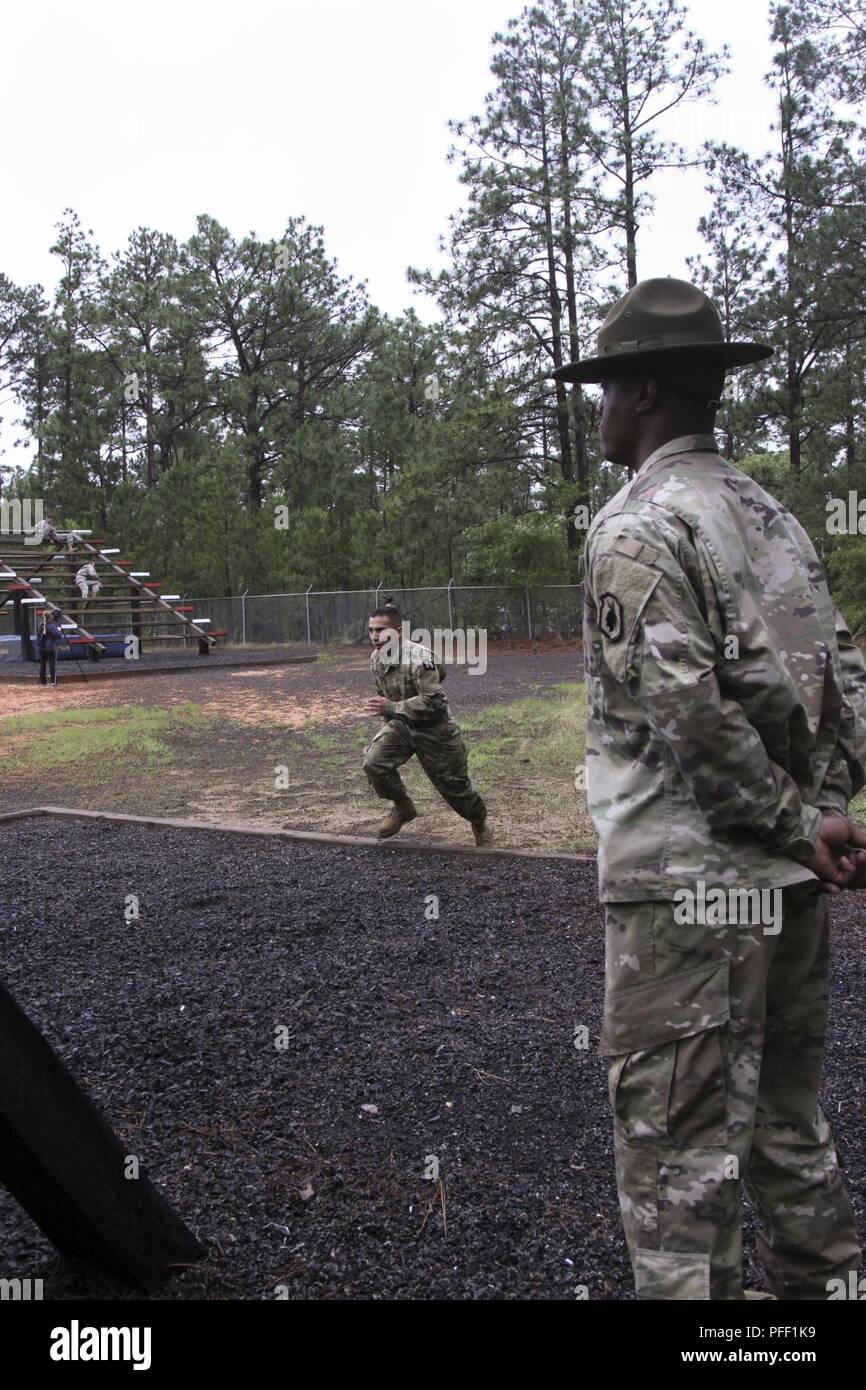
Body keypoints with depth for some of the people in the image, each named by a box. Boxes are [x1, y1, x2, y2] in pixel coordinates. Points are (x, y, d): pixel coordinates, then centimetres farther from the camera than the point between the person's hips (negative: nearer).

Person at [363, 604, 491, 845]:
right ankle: (403, 808, 7)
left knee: (453, 782, 7)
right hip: (400, 725, 5)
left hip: (433, 728, -5)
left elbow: (433, 702, -33)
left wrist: (392, 708, -37)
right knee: (373, 763, -18)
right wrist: (387, 718, 15)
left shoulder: (418, 658, -28)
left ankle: (480, 823, 36)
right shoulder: (376, 658, -4)